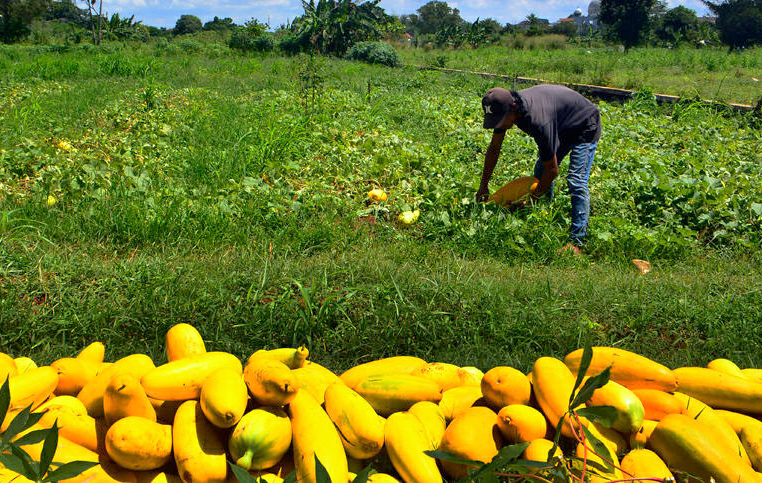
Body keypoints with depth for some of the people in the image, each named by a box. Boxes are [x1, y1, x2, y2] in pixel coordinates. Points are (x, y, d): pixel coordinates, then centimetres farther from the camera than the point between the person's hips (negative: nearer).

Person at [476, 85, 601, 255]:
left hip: (585, 127, -8)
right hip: (563, 127, 9)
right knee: (541, 170, 7)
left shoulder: (539, 121, -42)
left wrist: (532, 199, -22)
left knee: (576, 180, -18)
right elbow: (494, 148, -2)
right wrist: (483, 185, 0)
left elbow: (552, 171, -32)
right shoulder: (505, 107, -18)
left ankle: (577, 240, -16)